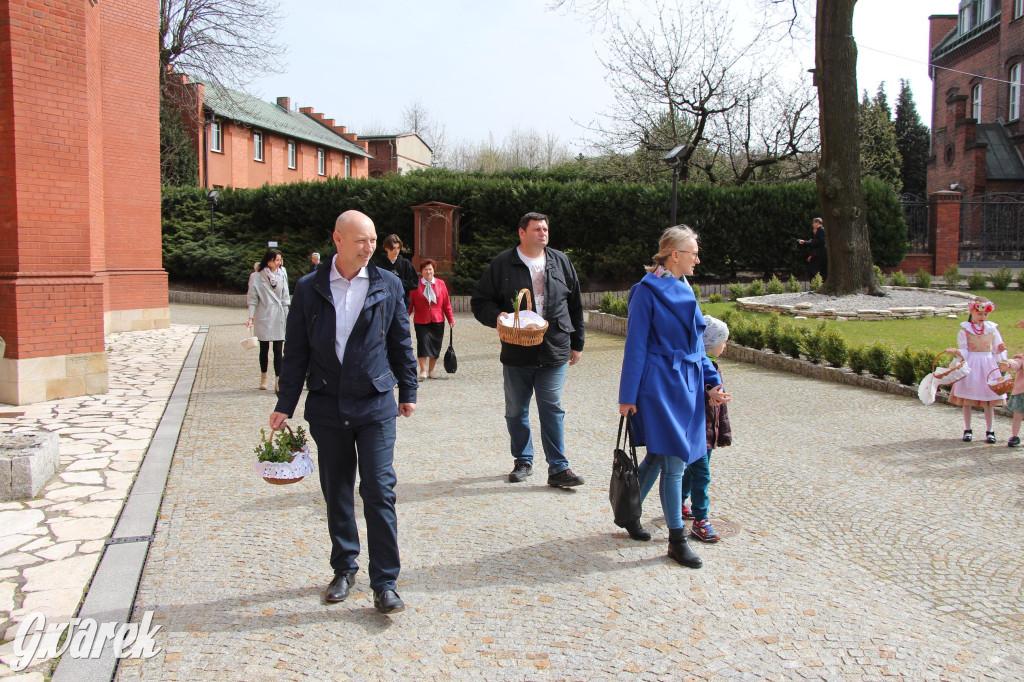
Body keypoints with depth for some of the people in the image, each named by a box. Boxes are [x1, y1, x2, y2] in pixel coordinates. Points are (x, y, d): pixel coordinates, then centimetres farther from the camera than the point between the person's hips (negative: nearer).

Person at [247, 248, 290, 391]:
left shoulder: (282, 274, 5)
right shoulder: (256, 277, -4)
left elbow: (285, 297, 9)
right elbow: (252, 299, -3)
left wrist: (287, 316, 7)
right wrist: (251, 317, -10)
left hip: (278, 317, 2)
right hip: (263, 317, -2)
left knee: (278, 350, -4)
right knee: (264, 349, 11)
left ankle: (278, 382, -4)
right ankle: (263, 378, 27)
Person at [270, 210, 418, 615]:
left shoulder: (388, 285, 1)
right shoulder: (309, 288, 1)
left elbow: (401, 343, 9)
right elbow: (297, 350, 5)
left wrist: (407, 391, 10)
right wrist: (285, 405, 3)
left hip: (375, 404, -1)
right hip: (327, 405, 2)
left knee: (379, 490, -5)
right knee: (336, 492, 11)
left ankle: (384, 583, 4)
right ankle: (344, 569, 28)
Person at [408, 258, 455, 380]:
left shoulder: (440, 283, 6)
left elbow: (446, 303, 8)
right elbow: (410, 303, 1)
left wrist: (451, 318, 5)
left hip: (438, 321, 3)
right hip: (421, 321, -3)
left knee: (436, 346, 6)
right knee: (423, 343, -13)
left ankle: (431, 371, 18)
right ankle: (423, 371, -5)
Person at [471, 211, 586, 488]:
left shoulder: (561, 262, 9)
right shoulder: (502, 264, 2)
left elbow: (575, 306, 15)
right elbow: (480, 302, 5)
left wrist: (577, 343, 14)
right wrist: (496, 316, -16)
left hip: (554, 352, 0)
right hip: (516, 354, 0)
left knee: (552, 411, -2)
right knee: (516, 412, 11)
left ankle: (559, 468, 3)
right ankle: (523, 462, 27)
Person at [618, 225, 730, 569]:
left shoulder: (685, 291, 12)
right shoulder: (647, 291, -10)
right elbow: (635, 346, -10)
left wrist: (712, 382, 10)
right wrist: (628, 396, -10)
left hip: (687, 384, 8)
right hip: (660, 384, -8)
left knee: (659, 456, 15)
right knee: (673, 460, -5)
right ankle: (676, 539, 7)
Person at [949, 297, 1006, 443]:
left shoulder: (992, 329, 7)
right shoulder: (965, 330, 1)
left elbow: (996, 350, 12)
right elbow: (963, 351, 0)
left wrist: (1001, 349, -10)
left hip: (988, 365, 1)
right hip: (970, 365, -1)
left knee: (989, 400, 2)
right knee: (967, 400, 3)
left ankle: (989, 431, 13)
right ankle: (967, 430, 14)